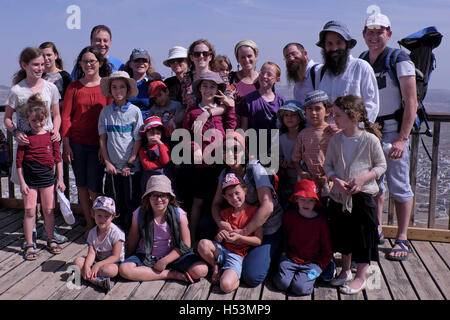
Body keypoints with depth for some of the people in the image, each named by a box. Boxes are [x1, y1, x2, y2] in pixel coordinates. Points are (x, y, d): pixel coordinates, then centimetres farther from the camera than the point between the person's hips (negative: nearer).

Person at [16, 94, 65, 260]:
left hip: (47, 177, 2)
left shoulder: (51, 135, 1)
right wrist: (22, 182, -6)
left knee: (49, 210, 10)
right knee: (29, 211, 2)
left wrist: (60, 179, 5)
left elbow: (58, 158, 6)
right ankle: (29, 244, 13)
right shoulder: (25, 138, -4)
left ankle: (51, 240, 25)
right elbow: (19, 161, -3)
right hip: (30, 179, -2)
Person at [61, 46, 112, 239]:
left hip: (97, 143, -3)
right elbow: (65, 117, 3)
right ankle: (89, 224, 24)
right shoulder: (74, 87, 6)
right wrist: (66, 145, -4)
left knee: (94, 187, -3)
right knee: (81, 185, 10)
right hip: (76, 143, 3)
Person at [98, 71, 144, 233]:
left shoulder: (135, 111, -4)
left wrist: (130, 163, -7)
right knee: (115, 202, 10)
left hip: (131, 166, -2)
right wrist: (107, 162, 0)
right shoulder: (105, 111, 4)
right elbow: (102, 138, 7)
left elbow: (138, 140, -4)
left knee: (131, 202, 5)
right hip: (113, 166, 2)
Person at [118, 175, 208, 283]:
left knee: (201, 270, -25)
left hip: (174, 255, -2)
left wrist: (164, 261, -16)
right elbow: (132, 242, 4)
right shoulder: (139, 214, -9)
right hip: (146, 257, 2)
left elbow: (185, 245, -10)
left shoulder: (179, 214, -12)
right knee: (123, 269, -29)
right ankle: (172, 274, -19)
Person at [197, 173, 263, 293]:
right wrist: (219, 236, -11)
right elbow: (218, 239, 14)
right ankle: (215, 267, 1)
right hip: (221, 249, 5)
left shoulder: (254, 211, -4)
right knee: (203, 244, -28)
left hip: (237, 255, -5)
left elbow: (258, 240, -6)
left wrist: (239, 237, -20)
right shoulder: (225, 213, 11)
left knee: (226, 286, -28)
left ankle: (235, 276, 7)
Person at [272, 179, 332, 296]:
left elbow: (327, 250, 3)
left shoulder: (321, 222, -4)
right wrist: (284, 252, 6)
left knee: (300, 288, -21)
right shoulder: (289, 216, 2)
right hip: (290, 258, 1)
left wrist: (319, 266, -5)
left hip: (311, 262, -1)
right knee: (282, 284, -20)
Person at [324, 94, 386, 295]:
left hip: (363, 195, -4)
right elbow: (328, 165, 6)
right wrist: (337, 180, -13)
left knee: (362, 236, 3)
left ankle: (360, 277, 19)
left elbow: (381, 165, -2)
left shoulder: (370, 139, -10)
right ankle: (345, 271, 35)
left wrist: (362, 178, -17)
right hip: (339, 195, 4)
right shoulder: (335, 139, 1)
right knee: (343, 234, 16)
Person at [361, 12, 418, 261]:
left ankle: (402, 240, 10)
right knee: (373, 183, 11)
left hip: (393, 131, -5)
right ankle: (376, 231, 26)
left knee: (399, 186, -1)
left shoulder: (399, 60, -7)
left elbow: (411, 103, -12)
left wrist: (402, 139, -18)